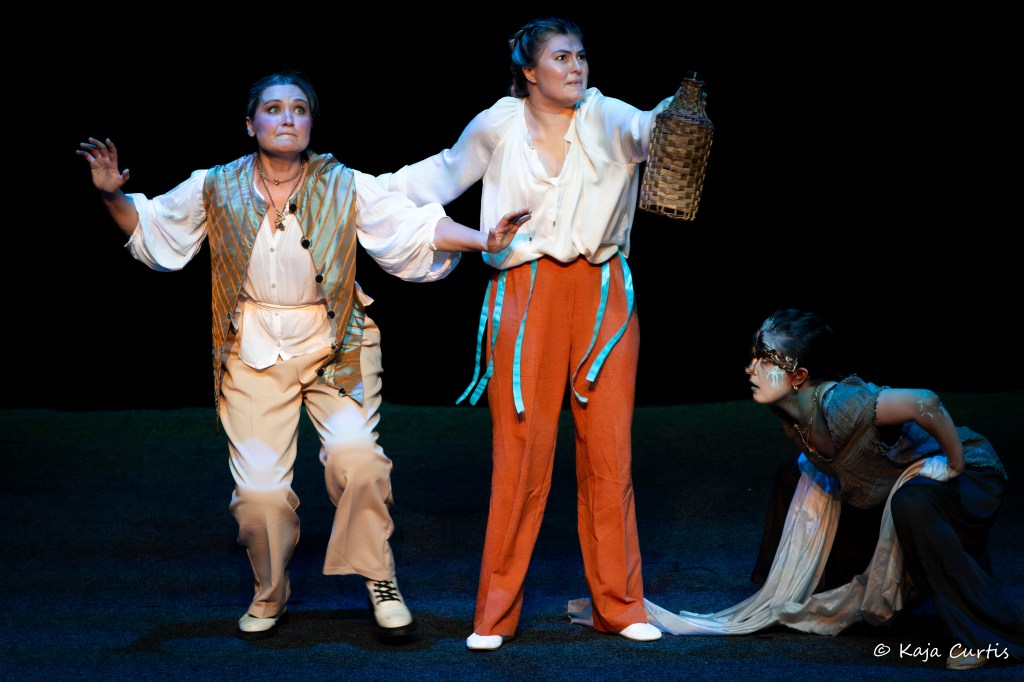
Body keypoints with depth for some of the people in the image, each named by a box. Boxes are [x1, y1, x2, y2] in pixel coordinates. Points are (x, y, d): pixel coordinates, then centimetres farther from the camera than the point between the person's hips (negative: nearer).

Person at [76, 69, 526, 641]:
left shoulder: (346, 187, -4)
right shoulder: (214, 189, 0)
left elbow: (416, 229, -8)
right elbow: (149, 226, 11)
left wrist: (482, 239, -21)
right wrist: (112, 195, -6)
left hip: (334, 343, -1)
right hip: (253, 350, 1)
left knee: (355, 454, -23)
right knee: (259, 491, -2)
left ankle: (381, 580, -2)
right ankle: (270, 595, 26)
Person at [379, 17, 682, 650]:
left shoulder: (606, 118, 1)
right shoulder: (499, 126, 4)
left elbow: (648, 129, -20)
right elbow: (447, 172, 21)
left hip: (602, 297, 1)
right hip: (526, 295, -1)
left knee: (610, 449, 3)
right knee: (521, 449, -3)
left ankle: (620, 606, 14)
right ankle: (496, 614, 6)